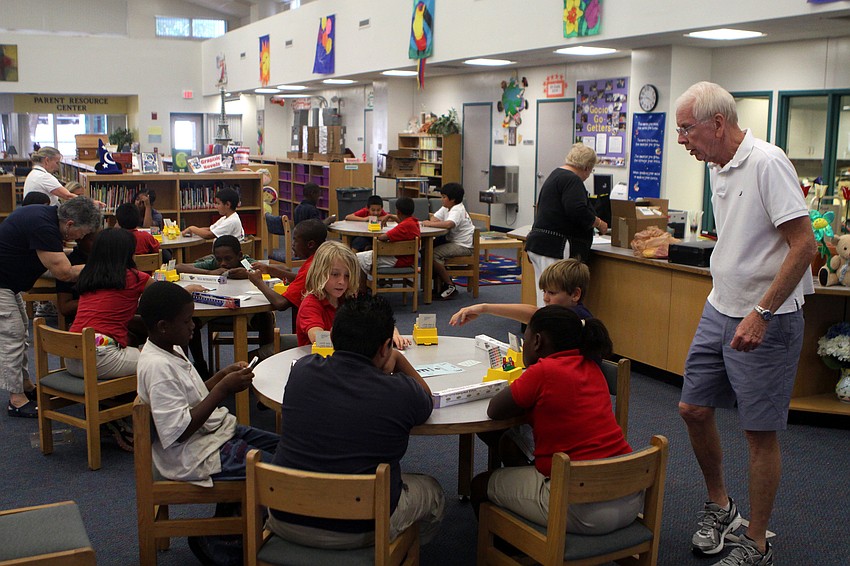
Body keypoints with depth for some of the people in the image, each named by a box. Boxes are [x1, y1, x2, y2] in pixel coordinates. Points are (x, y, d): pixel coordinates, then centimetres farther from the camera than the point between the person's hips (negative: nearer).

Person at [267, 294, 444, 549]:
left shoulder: (302, 370, -8)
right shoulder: (400, 392, -18)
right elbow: (427, 401, 7)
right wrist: (398, 359, 14)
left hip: (285, 521, 4)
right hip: (360, 531, -3)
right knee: (433, 493, 25)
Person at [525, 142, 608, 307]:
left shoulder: (556, 175, 22)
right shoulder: (571, 180, -11)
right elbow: (578, 212, -23)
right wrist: (599, 223, -6)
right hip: (556, 249, -11)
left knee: (545, 298, 10)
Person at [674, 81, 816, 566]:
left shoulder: (766, 162, -18)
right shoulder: (719, 168, 9)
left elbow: (804, 244, -22)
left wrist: (761, 313, -23)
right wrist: (726, 303, 19)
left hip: (766, 320, -8)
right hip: (720, 310, 9)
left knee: (760, 432, 2)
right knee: (694, 409, 12)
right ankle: (719, 507, 33)